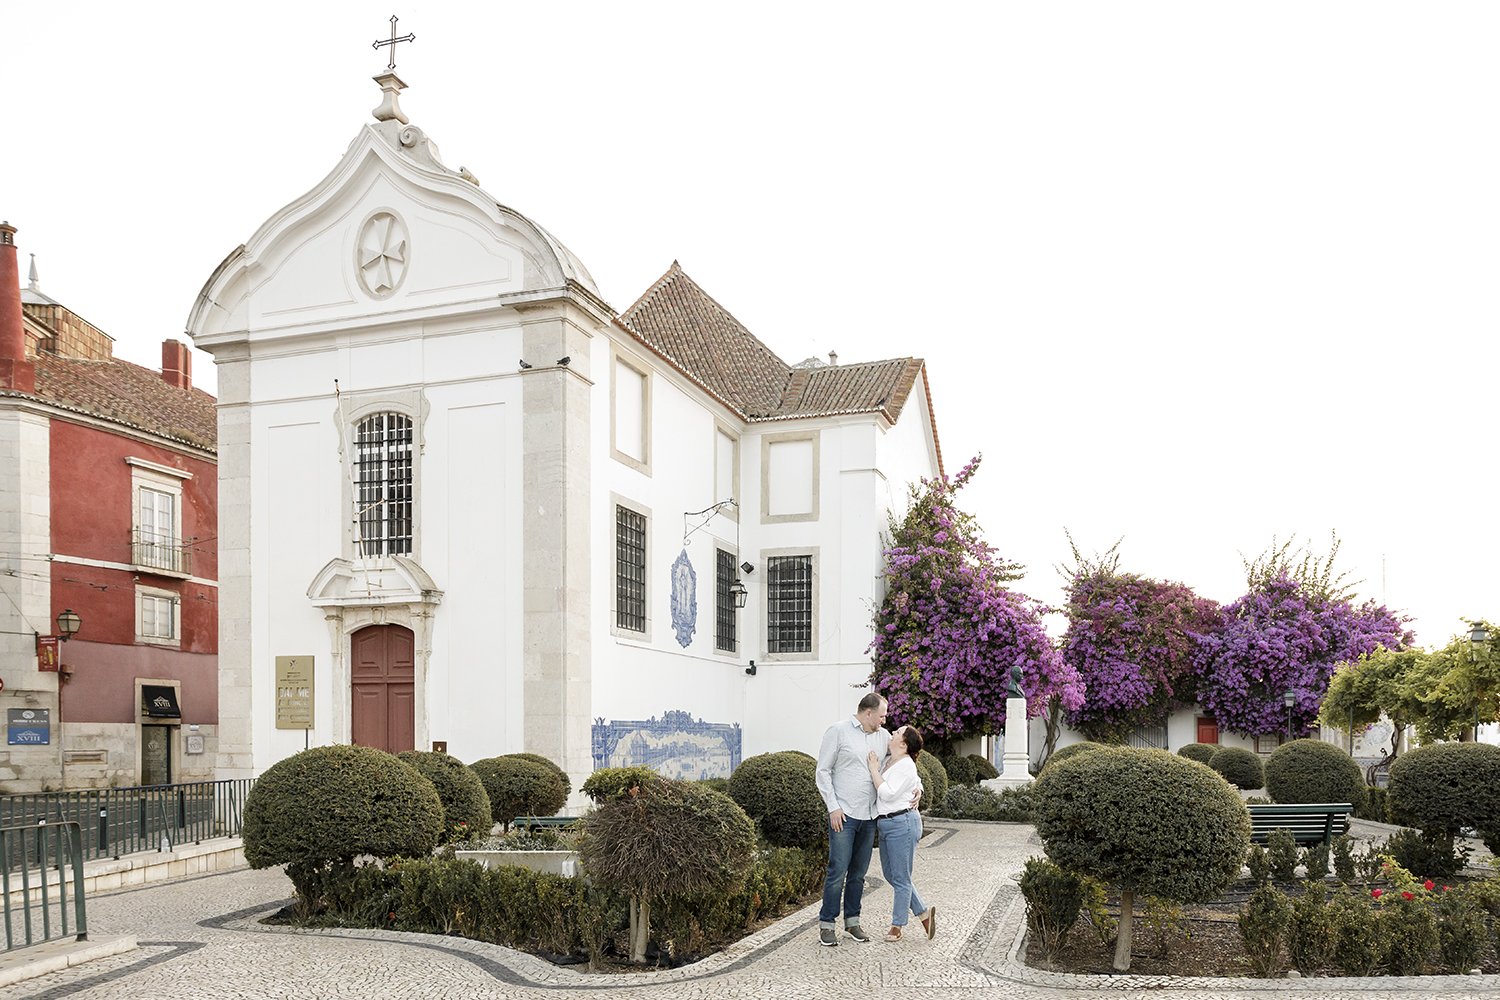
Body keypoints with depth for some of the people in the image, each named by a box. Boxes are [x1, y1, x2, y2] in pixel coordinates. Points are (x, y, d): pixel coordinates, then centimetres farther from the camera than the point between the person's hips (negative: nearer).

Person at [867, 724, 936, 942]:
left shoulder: (906, 766, -14)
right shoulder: (888, 761, 13)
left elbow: (887, 794, -22)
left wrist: (874, 769, -15)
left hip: (902, 824, -10)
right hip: (886, 825, 10)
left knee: (900, 878, 1)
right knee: (890, 874, 14)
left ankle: (897, 926, 11)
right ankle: (924, 912, 23)